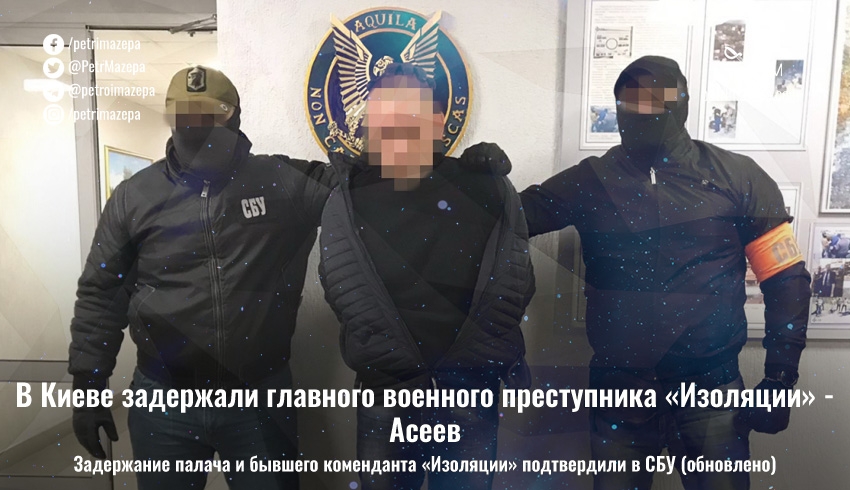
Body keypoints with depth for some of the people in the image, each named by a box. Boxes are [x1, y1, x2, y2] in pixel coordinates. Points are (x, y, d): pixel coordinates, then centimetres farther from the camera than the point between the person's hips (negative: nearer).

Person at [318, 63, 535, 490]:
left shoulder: (485, 189, 1)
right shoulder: (349, 200, 2)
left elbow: (509, 285, -5)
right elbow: (348, 292, -8)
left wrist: (461, 370, -11)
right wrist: (408, 380, -15)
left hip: (471, 392, 0)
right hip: (386, 394, 1)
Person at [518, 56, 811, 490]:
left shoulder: (736, 177, -1)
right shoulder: (591, 181, 0)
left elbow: (788, 280, 1)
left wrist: (780, 379, -3)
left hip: (711, 388, 0)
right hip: (619, 389, 1)